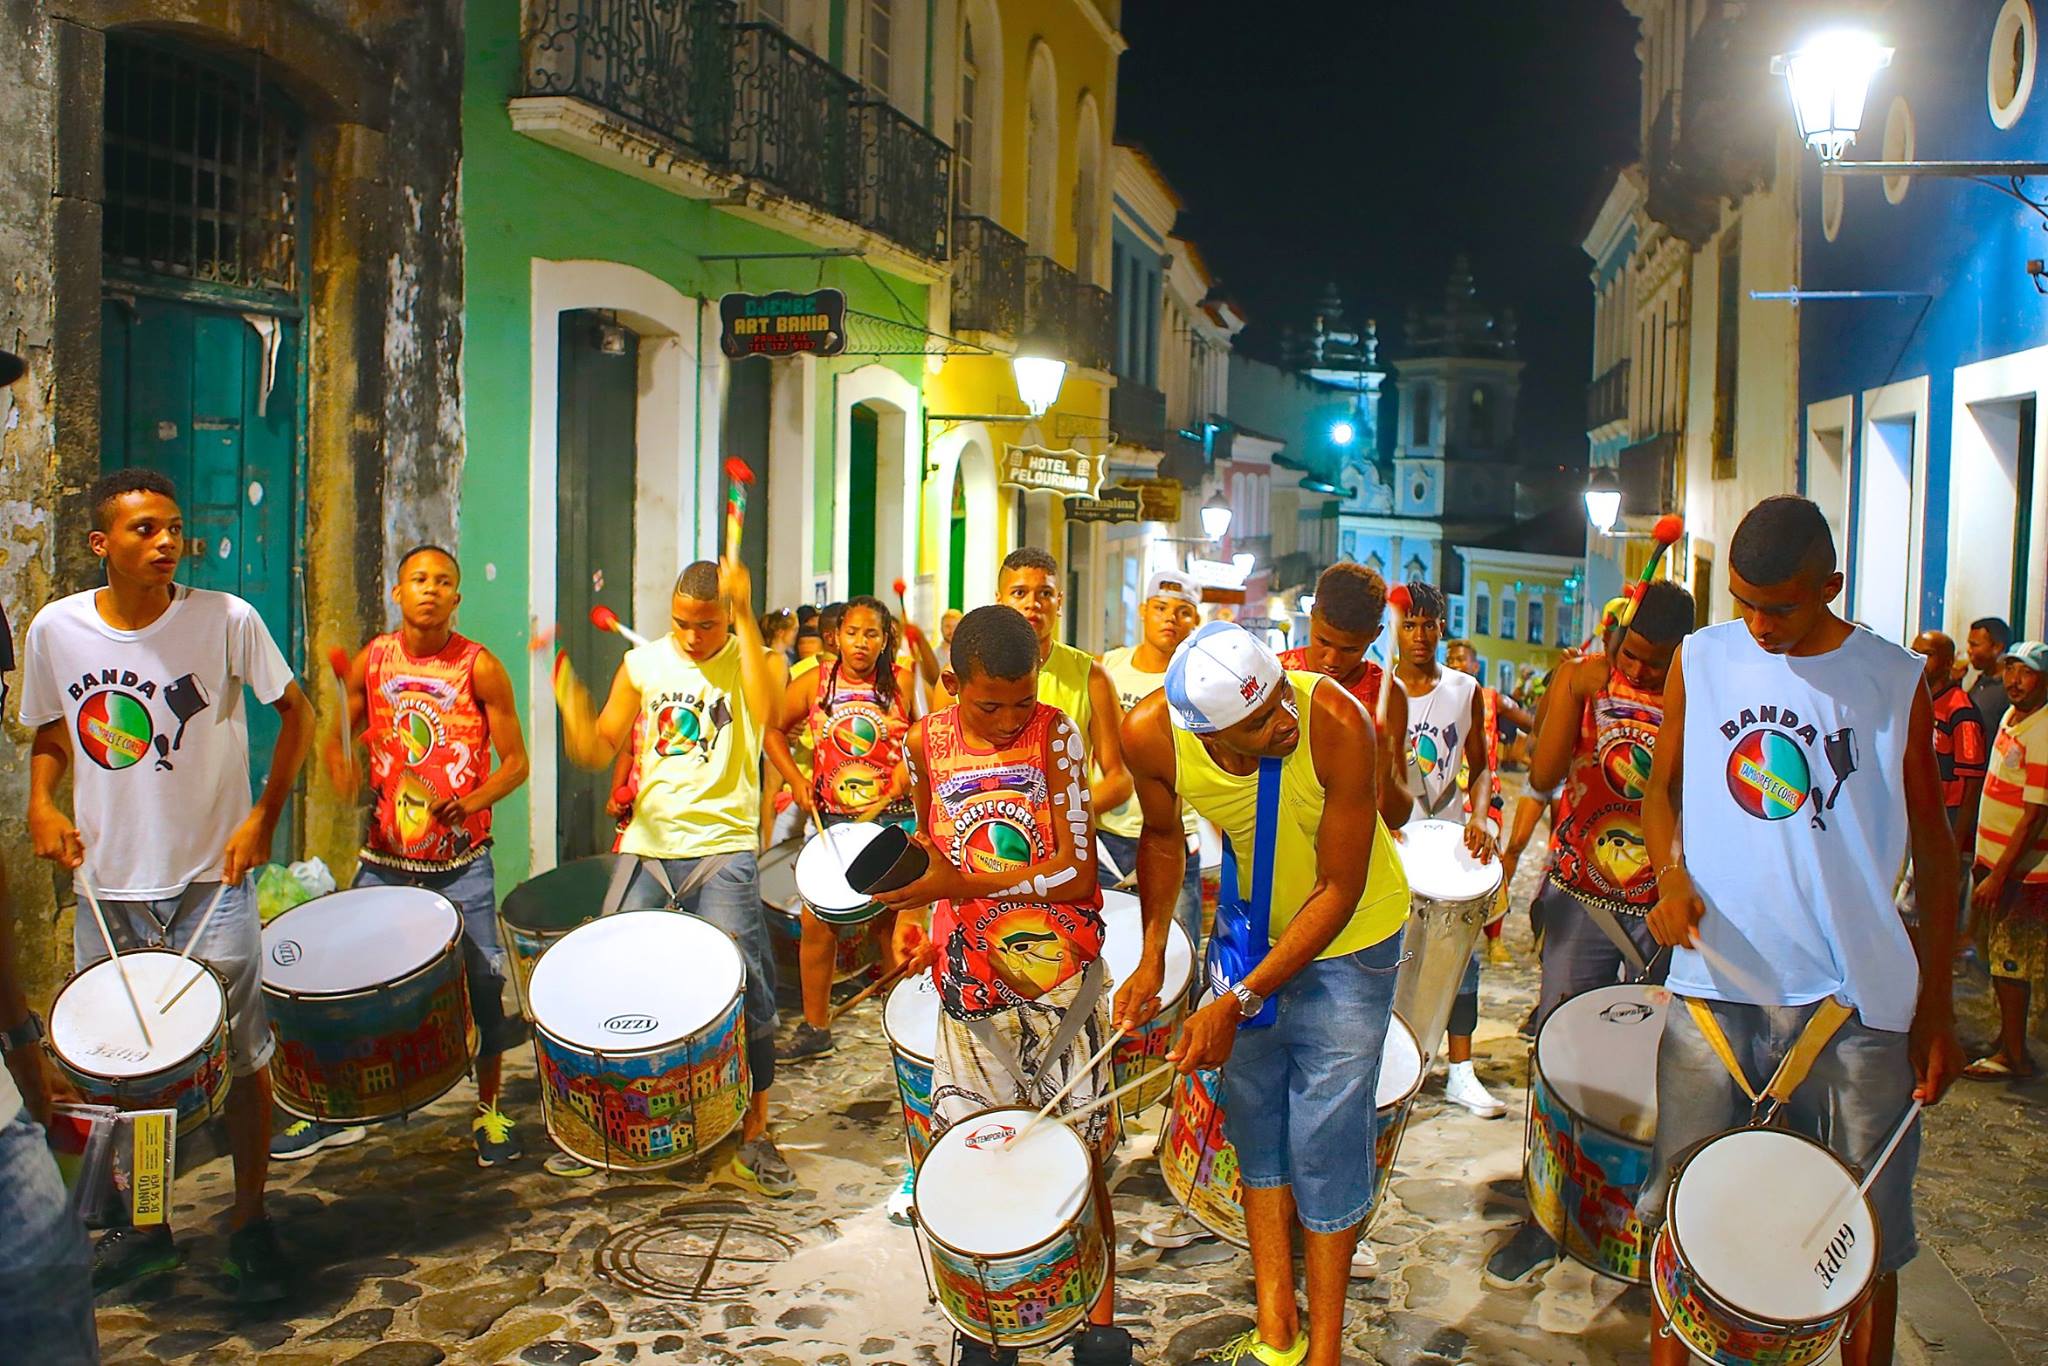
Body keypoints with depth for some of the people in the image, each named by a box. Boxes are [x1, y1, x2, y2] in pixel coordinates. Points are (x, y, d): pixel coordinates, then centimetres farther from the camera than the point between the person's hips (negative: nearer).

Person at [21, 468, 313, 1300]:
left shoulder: (226, 620, -11)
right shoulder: (56, 630, -3)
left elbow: (296, 714, 0)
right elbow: (50, 731, 14)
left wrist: (266, 813, -8)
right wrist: (41, 802, -4)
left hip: (211, 880, -3)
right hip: (108, 885, 3)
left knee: (239, 1060, 4)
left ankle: (250, 1224, 21)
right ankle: (143, 1225, 33)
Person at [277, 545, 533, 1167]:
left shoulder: (479, 667, -5)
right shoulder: (372, 661, 3)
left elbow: (515, 761, -3)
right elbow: (338, 738, 13)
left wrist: (472, 801, -21)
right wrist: (342, 769, -10)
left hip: (461, 859, -2)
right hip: (384, 855, 3)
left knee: (482, 982, -1)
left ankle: (489, 1112, 18)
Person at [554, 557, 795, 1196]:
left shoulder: (747, 658, 0)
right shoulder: (643, 663, 8)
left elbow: (766, 711, -24)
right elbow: (598, 752, 6)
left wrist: (745, 615, -26)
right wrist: (575, 715, -16)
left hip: (723, 849, -3)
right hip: (648, 847, 3)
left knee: (742, 983, -7)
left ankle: (754, 1131, 10)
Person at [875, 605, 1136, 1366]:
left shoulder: (1055, 734, -9)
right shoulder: (925, 746, 0)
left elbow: (1078, 873, -16)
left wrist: (964, 884, -22)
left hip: (1060, 973, -2)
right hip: (973, 980, 2)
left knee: (1079, 1153, 3)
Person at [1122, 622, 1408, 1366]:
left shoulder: (1338, 723, -36)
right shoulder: (1151, 734, -25)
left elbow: (1338, 891, -26)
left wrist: (1238, 1003, -27)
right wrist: (1152, 957, -10)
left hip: (1347, 936, -4)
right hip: (1253, 922, 4)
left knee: (1325, 1135, 0)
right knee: (1255, 1116, 10)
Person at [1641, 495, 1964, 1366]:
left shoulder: (1895, 681, 0)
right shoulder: (1701, 660, 3)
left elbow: (1934, 845, 6)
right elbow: (1662, 786, 13)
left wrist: (1936, 1006, 4)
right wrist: (1670, 875, -8)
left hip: (1854, 1000, -1)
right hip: (1715, 989, 1)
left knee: (1866, 1244, 9)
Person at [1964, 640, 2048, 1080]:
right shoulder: (2012, 717, 9)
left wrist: (1997, 876, -21)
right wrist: (1985, 858, 20)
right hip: (1999, 860, 9)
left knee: (2009, 964, -1)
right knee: (2002, 959, 17)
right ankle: (2007, 1041, 29)